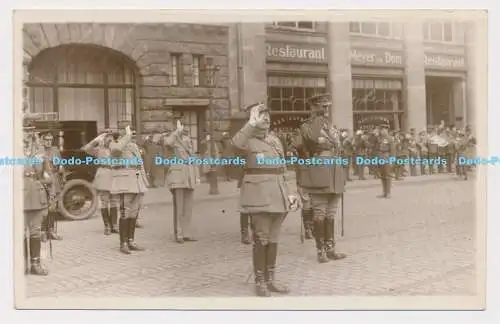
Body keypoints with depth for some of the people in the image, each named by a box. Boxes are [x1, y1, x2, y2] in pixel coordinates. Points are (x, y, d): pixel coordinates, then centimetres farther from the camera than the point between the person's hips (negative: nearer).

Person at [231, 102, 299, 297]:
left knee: (273, 239, 11)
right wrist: (252, 122, -24)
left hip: (278, 195, 6)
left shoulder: (276, 140, 16)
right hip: (260, 195, -6)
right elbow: (236, 143, -30)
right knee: (261, 240, -3)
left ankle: (271, 280, 21)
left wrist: (291, 192, 8)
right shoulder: (248, 140, -4)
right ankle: (260, 282, 9)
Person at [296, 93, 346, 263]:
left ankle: (330, 248, 17)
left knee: (330, 214, 11)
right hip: (319, 174, -7)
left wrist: (341, 177, 15)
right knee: (320, 214, -3)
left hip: (335, 174, 7)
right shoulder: (306, 126, -2)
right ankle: (321, 250, 4)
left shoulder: (331, 127, 20)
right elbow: (312, 137, -27)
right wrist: (318, 117, -13)